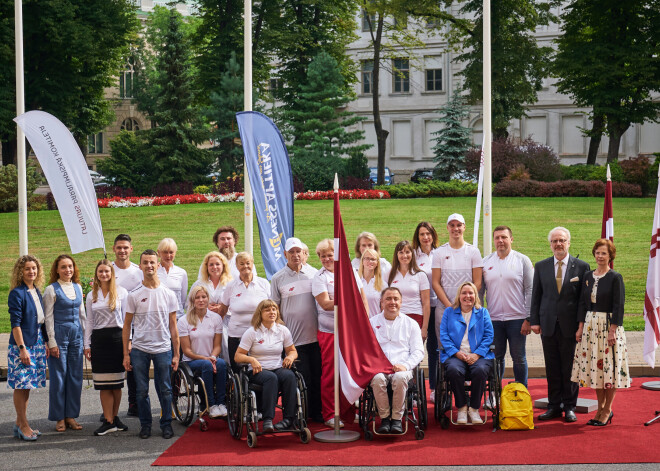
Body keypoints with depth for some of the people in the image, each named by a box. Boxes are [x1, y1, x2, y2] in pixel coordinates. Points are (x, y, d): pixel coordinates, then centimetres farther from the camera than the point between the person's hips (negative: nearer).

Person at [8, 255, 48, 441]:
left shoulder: (37, 292, 11)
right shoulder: (17, 293, -11)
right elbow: (15, 323, -14)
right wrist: (22, 348, -17)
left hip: (37, 343, 8)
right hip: (22, 344, -7)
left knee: (27, 385, 11)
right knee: (21, 385, -2)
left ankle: (20, 424, 19)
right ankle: (23, 425, 5)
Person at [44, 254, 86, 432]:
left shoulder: (78, 287, 10)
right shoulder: (52, 289, -5)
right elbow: (48, 317, -6)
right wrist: (52, 342, -10)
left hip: (76, 334, 5)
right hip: (59, 333, -5)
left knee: (76, 376, 7)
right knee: (58, 376, 0)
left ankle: (71, 415, 16)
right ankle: (59, 417, 10)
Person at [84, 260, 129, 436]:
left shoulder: (121, 292, 3)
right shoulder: (91, 296, 11)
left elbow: (126, 318, 2)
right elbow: (89, 321, 13)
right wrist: (87, 344, 7)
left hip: (117, 337, -2)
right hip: (99, 339, 2)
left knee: (117, 383, 3)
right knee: (103, 383, -1)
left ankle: (114, 417, 15)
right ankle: (109, 422, 2)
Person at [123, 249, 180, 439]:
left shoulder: (168, 294, 4)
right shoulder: (134, 295, 3)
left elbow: (173, 326, 7)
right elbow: (127, 325, 6)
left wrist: (176, 354, 3)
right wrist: (126, 354, 1)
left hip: (163, 349, 0)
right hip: (139, 349, 0)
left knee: (165, 390, 4)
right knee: (142, 391, 6)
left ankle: (166, 424, 16)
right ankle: (145, 425, 19)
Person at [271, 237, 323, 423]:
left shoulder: (313, 273, 7)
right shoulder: (278, 279, 2)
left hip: (315, 335, 2)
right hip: (293, 338, -2)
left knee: (317, 376, 7)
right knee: (301, 377, 0)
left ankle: (316, 412, 20)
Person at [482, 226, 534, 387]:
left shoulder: (523, 260, 1)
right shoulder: (486, 262, 8)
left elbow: (530, 290, -1)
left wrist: (528, 319, -7)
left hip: (517, 319, -2)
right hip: (493, 319, 2)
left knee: (518, 358, 3)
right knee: (496, 358, 8)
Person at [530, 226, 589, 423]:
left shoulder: (581, 267, 1)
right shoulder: (541, 266, 8)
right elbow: (536, 295, 9)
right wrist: (534, 320, 3)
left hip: (570, 326, -2)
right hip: (548, 325, 2)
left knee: (570, 368, 4)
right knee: (552, 368, 7)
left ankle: (569, 407, 15)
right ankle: (554, 406, 16)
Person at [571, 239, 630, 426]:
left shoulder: (615, 278, -6)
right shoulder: (588, 276, 10)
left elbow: (618, 306, -10)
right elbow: (582, 303, 11)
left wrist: (612, 330, -16)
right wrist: (580, 327, 4)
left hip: (609, 325, -5)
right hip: (590, 325, 5)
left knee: (609, 366, -1)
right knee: (594, 366, 8)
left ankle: (607, 410, 8)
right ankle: (601, 407, 19)